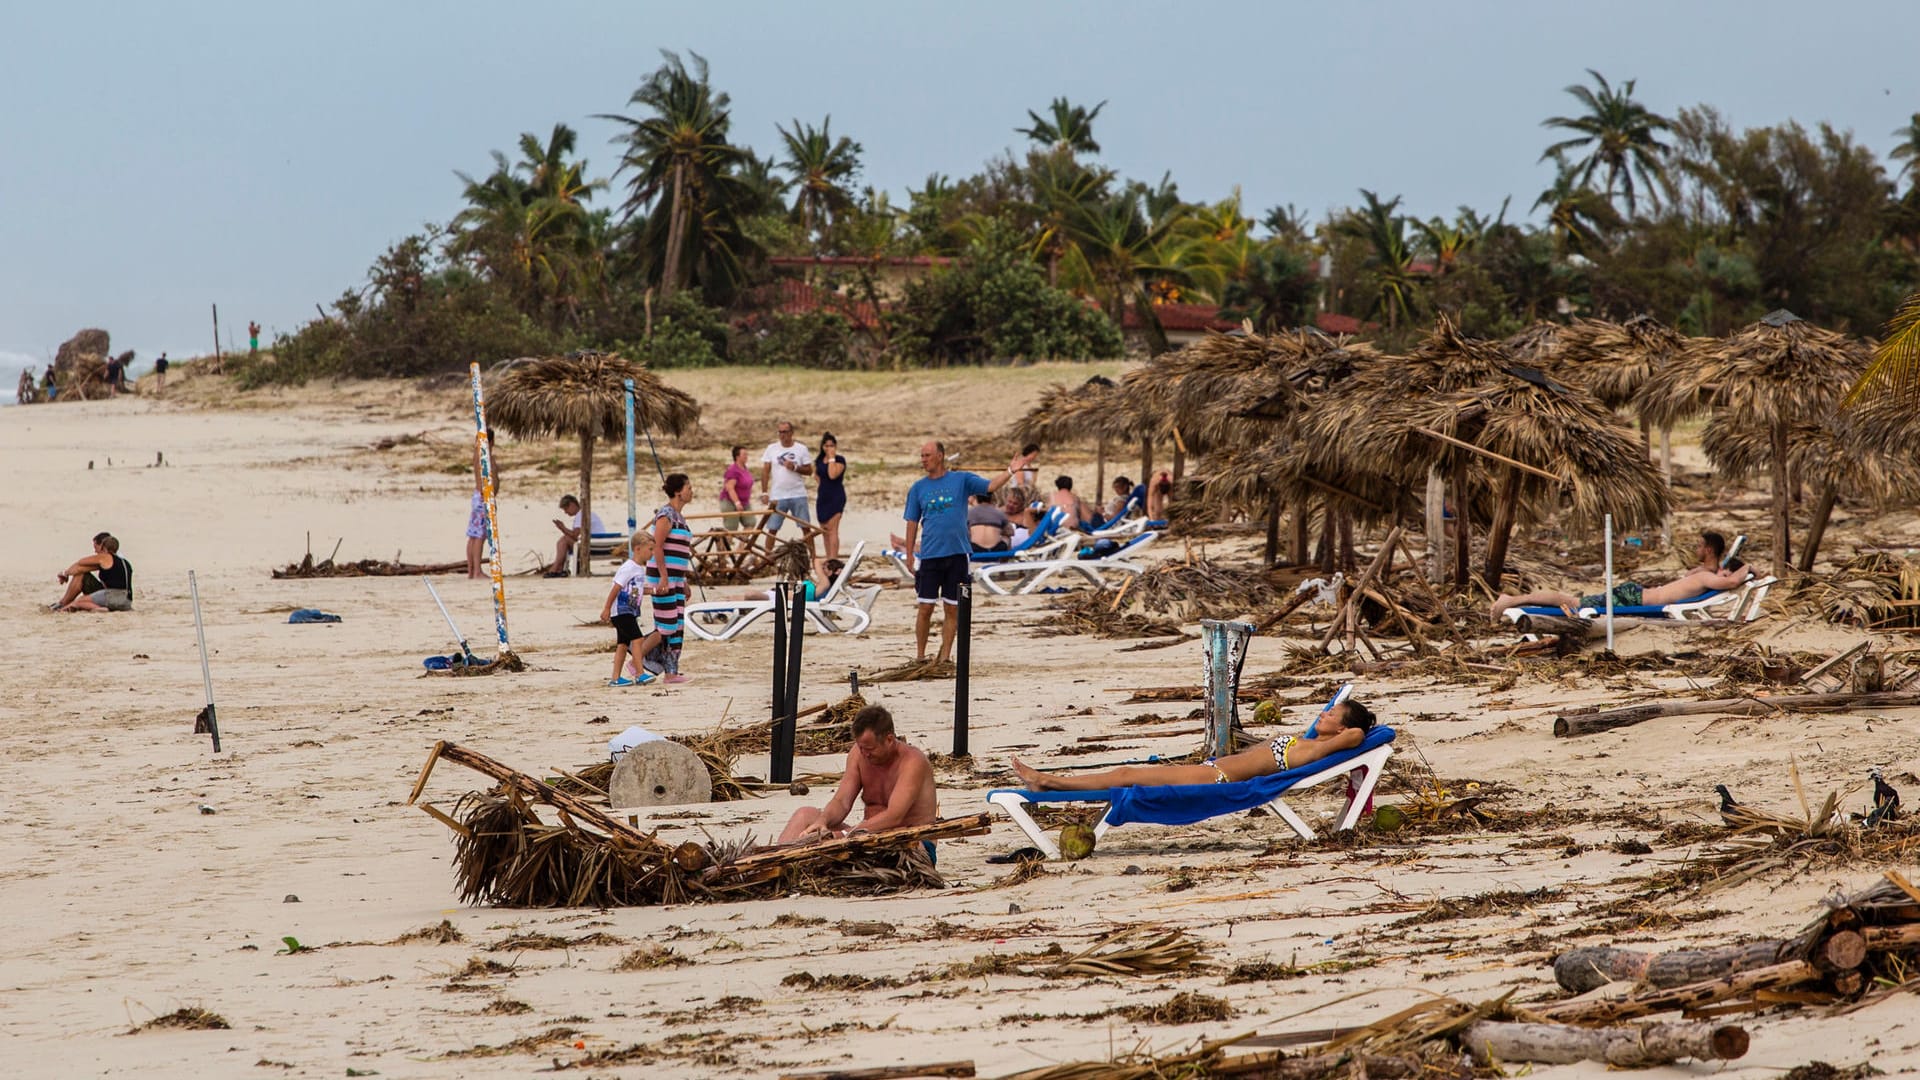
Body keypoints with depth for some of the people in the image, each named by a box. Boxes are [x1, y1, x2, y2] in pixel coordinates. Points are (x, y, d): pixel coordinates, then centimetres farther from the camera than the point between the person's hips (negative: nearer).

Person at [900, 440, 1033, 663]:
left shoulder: (962, 480, 4)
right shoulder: (918, 488, 8)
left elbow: (990, 486, -6)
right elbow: (912, 523, 9)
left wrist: (1011, 471, -23)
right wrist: (909, 556, 4)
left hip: (957, 553, 0)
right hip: (930, 554, 0)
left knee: (952, 609, 3)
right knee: (925, 608, -1)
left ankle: (944, 657, 9)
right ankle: (920, 656, 9)